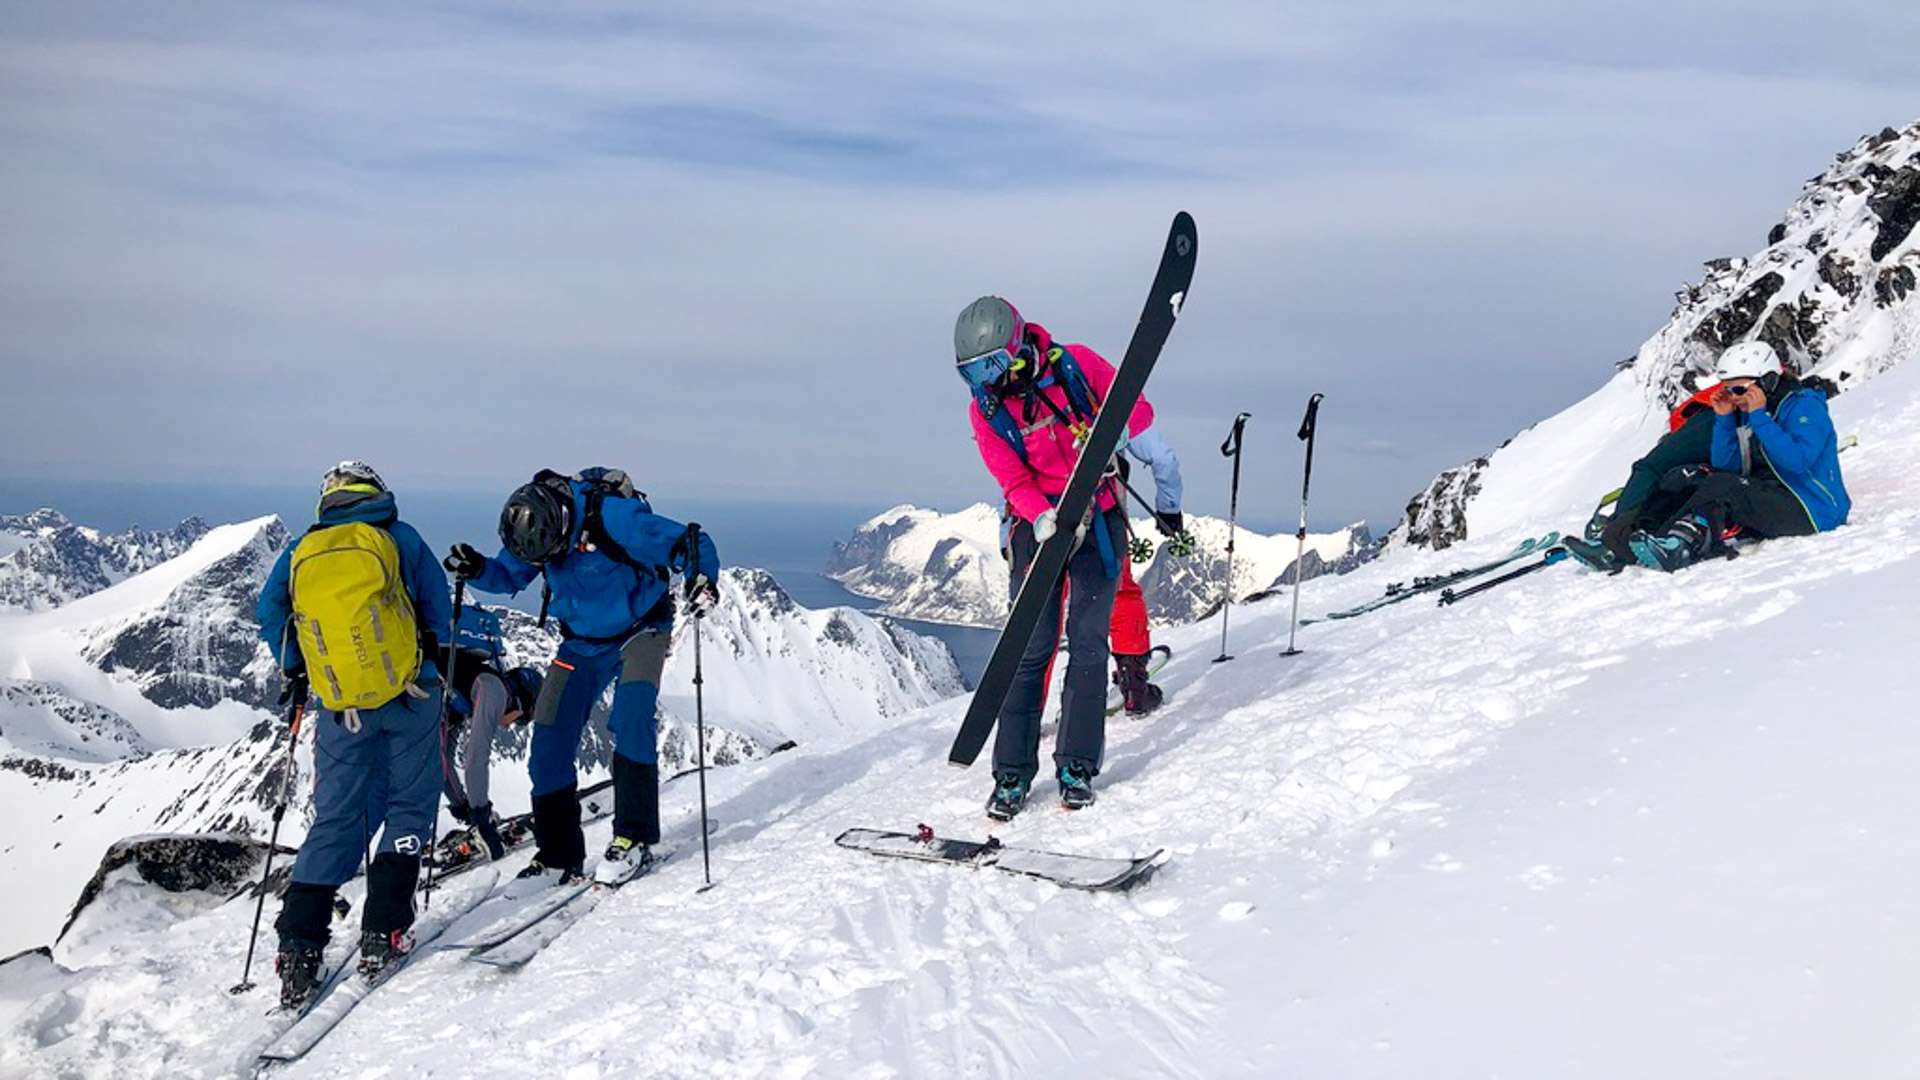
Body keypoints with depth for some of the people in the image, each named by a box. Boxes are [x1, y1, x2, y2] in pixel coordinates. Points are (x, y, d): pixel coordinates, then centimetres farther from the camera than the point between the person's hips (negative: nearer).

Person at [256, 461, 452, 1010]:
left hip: (341, 708, 3)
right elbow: (438, 609, 3)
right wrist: (431, 657, 19)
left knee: (336, 820, 10)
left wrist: (294, 673, 21)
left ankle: (299, 947, 1)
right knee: (409, 807, 9)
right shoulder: (400, 538, 0)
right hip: (409, 695, -2)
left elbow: (269, 612, 9)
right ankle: (383, 933, 0)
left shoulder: (299, 552, 7)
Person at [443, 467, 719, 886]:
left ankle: (635, 839, -14)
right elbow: (511, 575, 6)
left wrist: (701, 579, -45)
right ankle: (558, 854, 8)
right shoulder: (535, 528, -13)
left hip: (639, 630, -5)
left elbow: (688, 545, -25)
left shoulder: (614, 517, -30)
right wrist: (477, 570, -14)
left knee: (632, 723, -25)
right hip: (582, 643, 5)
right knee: (549, 742, -3)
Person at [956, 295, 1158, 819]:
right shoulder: (985, 409, -3)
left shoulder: (1074, 363, -6)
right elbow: (1014, 481, -9)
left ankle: (1078, 766, 6)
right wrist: (1046, 519, -29)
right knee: (1031, 647, -5)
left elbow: (1138, 409, -3)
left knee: (1087, 642, -3)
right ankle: (1013, 773, 2)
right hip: (1037, 521, 1)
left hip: (1098, 516, 0)